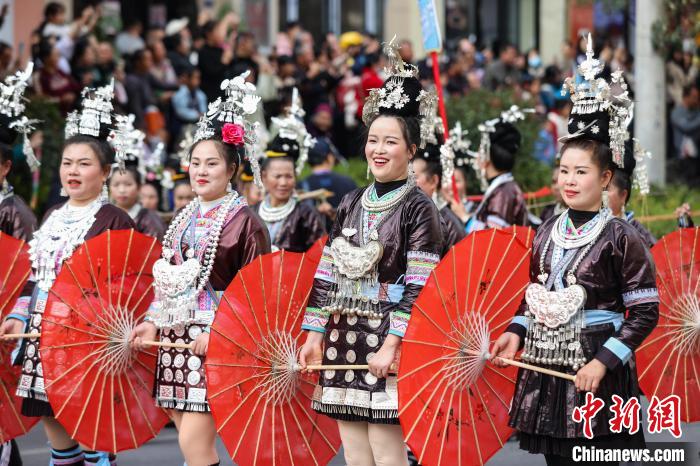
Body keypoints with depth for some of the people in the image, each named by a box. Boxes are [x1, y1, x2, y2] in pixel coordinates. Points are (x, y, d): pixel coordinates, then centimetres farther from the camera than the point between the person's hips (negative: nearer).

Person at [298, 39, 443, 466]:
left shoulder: (418, 208, -5)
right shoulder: (352, 205, 13)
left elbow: (418, 288, -12)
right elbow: (327, 276, 14)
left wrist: (390, 346, -19)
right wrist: (315, 334, 7)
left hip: (389, 344, -6)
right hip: (344, 339, 6)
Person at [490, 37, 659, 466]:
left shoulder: (622, 237, -8)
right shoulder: (547, 233, 10)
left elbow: (645, 313, -10)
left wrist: (604, 361, -16)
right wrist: (516, 332, 2)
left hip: (597, 374, -6)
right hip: (548, 366, 6)